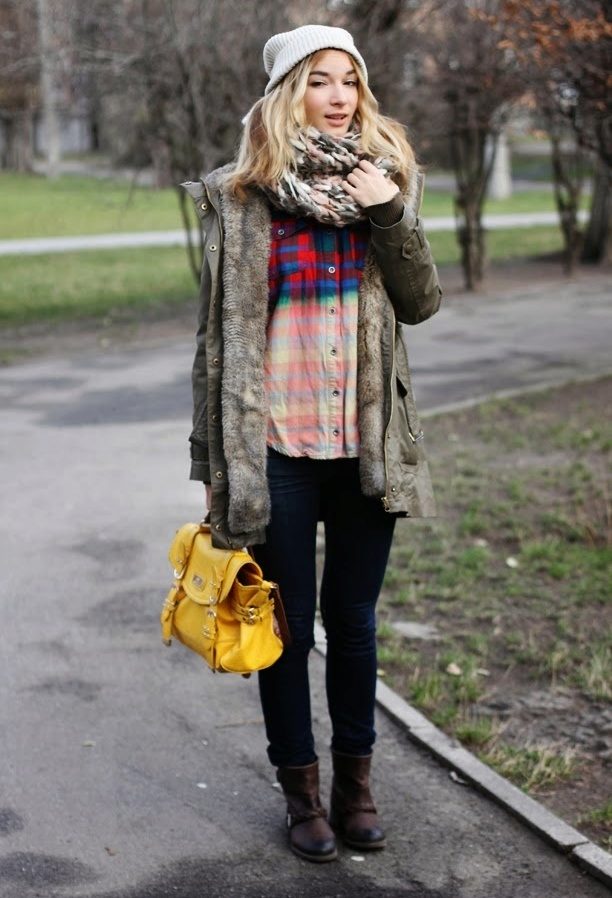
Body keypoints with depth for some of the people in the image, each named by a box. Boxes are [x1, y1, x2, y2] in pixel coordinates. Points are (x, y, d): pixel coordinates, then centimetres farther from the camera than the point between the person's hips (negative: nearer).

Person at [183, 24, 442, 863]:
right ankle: (301, 789, 25)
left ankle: (355, 779, 30)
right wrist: (218, 455, -1)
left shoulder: (386, 179, 4)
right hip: (279, 448, -2)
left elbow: (422, 303, 0)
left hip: (367, 443, 2)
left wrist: (391, 215, -14)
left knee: (353, 620, 13)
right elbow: (221, 327, -2)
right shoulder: (241, 195, -4)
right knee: (288, 625, 9)